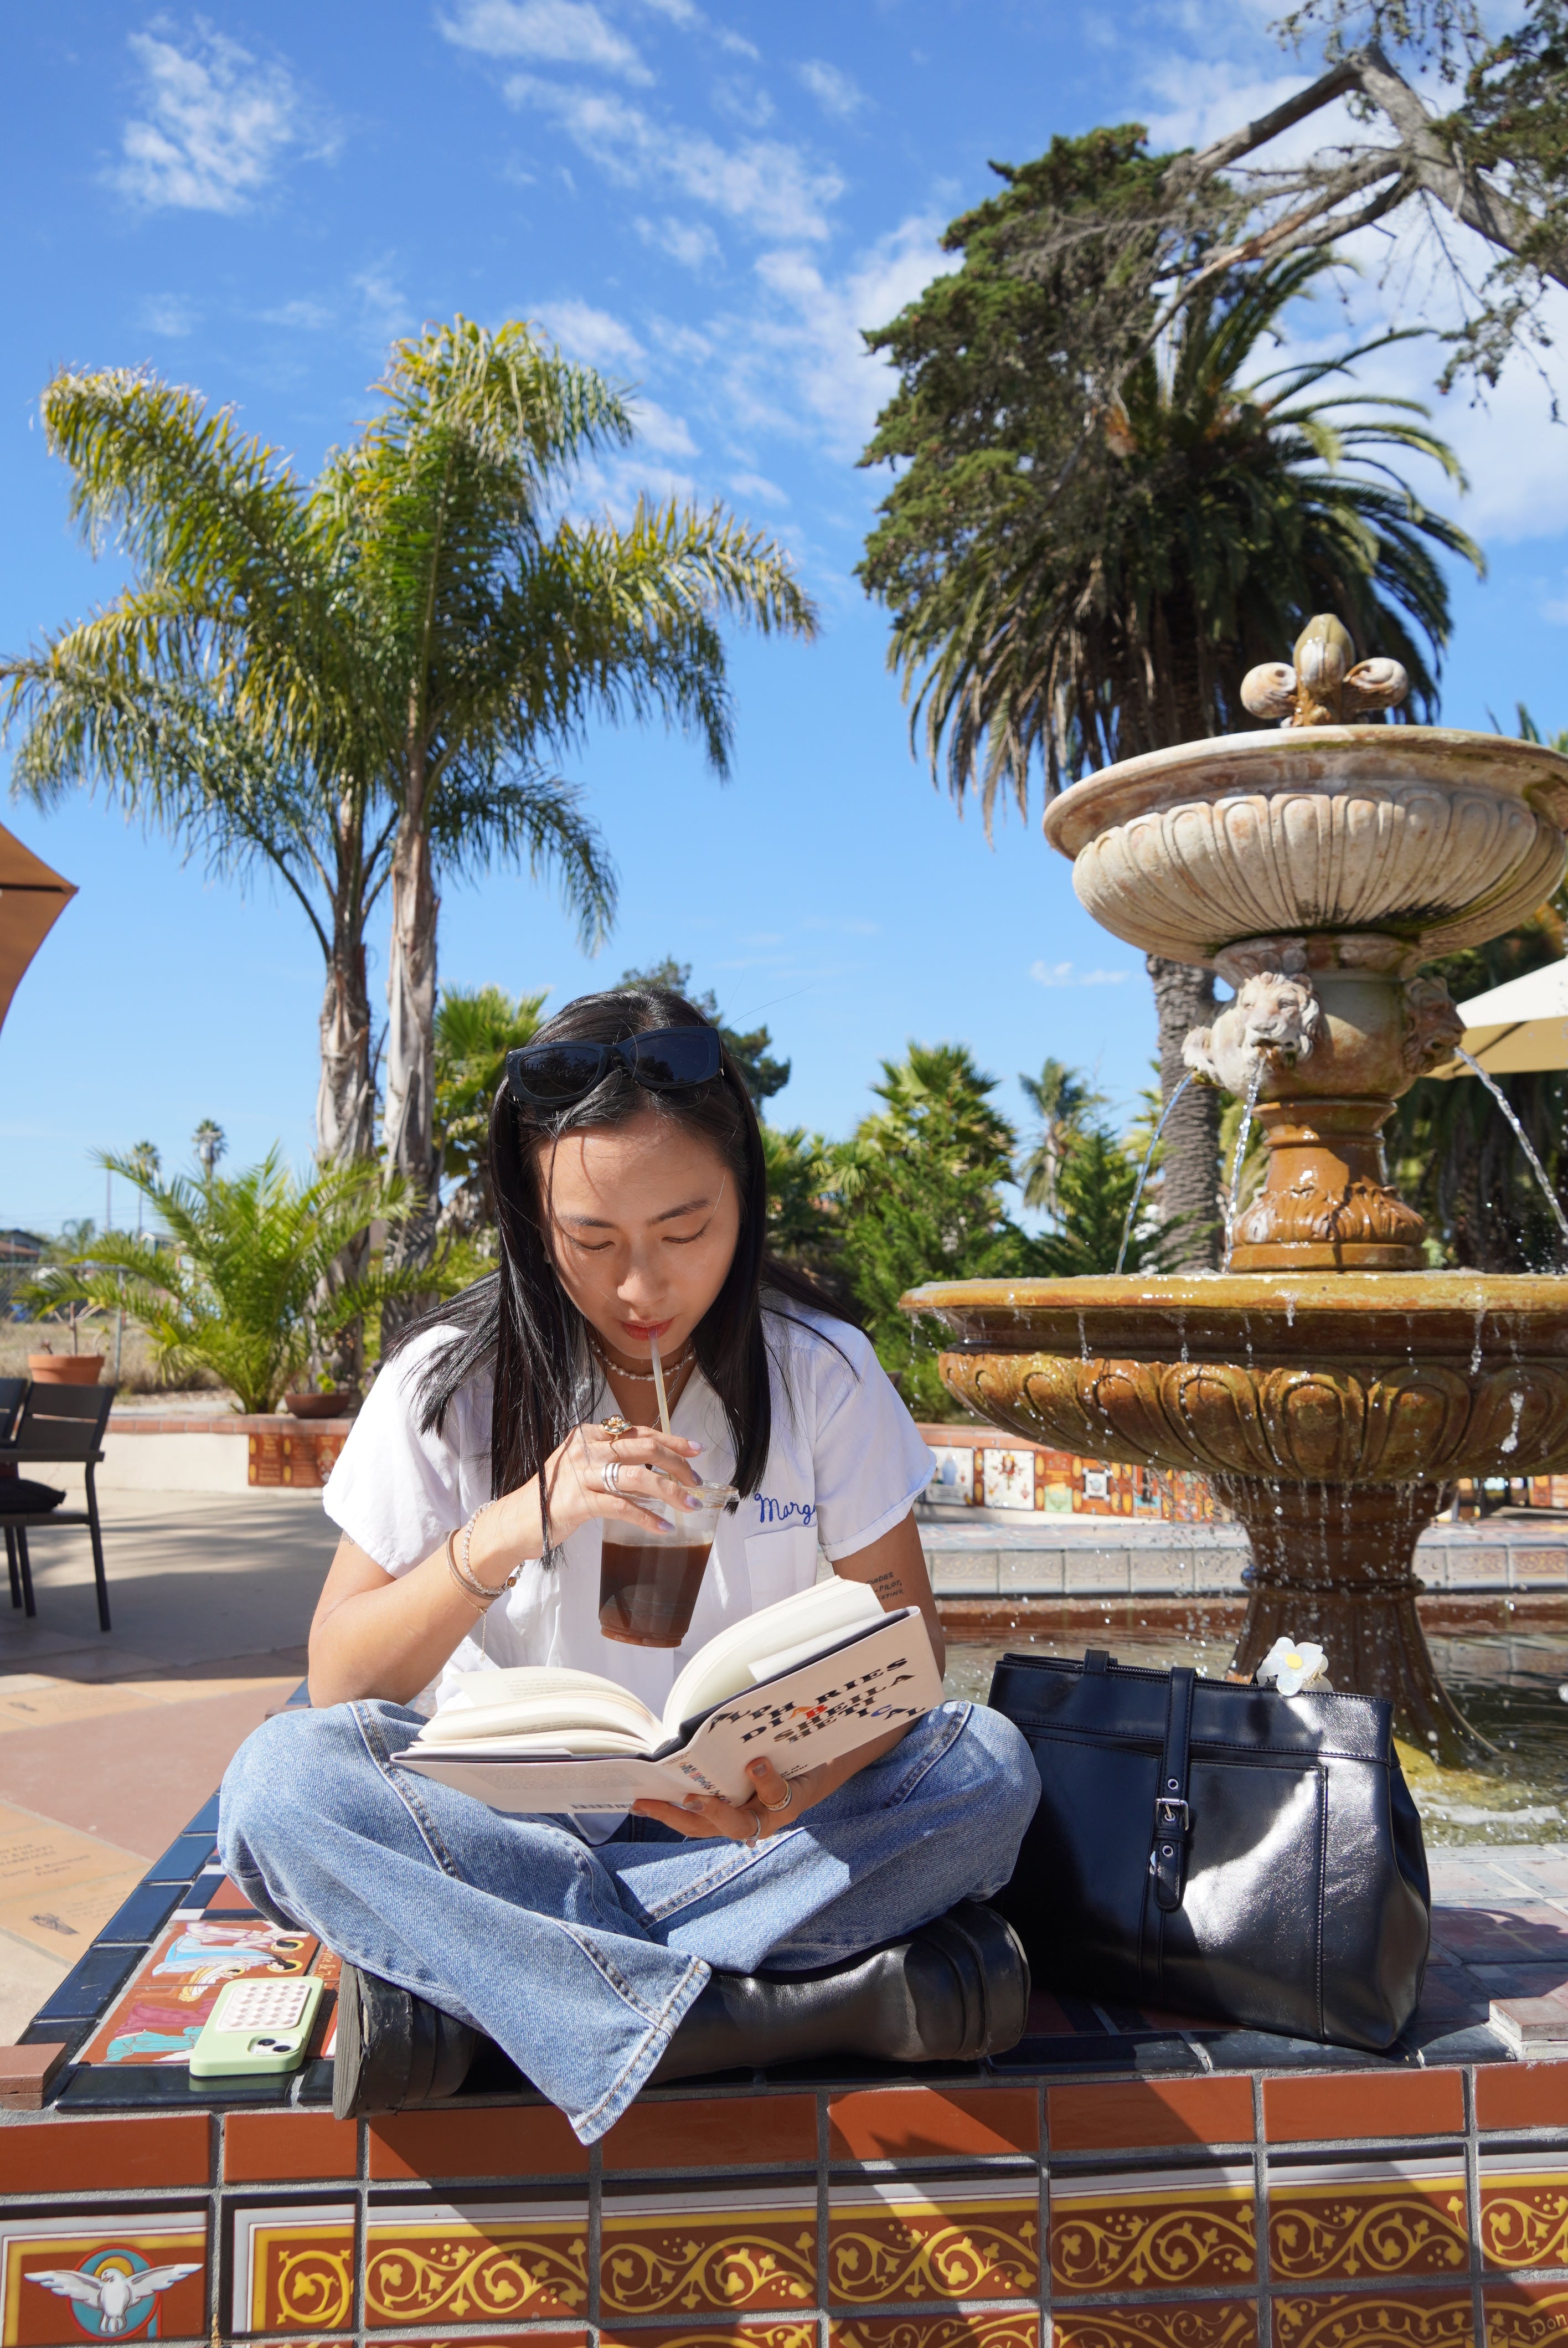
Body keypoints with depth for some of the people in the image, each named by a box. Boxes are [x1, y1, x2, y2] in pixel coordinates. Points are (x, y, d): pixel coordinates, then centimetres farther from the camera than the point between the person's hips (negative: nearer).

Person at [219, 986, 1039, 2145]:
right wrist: (511, 1530, -27)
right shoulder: (450, 1384, -7)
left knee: (990, 1765, -26)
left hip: (742, 1817, 1)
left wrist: (819, 1775, -26)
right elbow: (337, 1684, -9)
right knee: (280, 1778, -29)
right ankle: (799, 2003, -33)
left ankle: (444, 1976, -26)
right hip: (509, 1816, 0)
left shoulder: (819, 1369, -6)